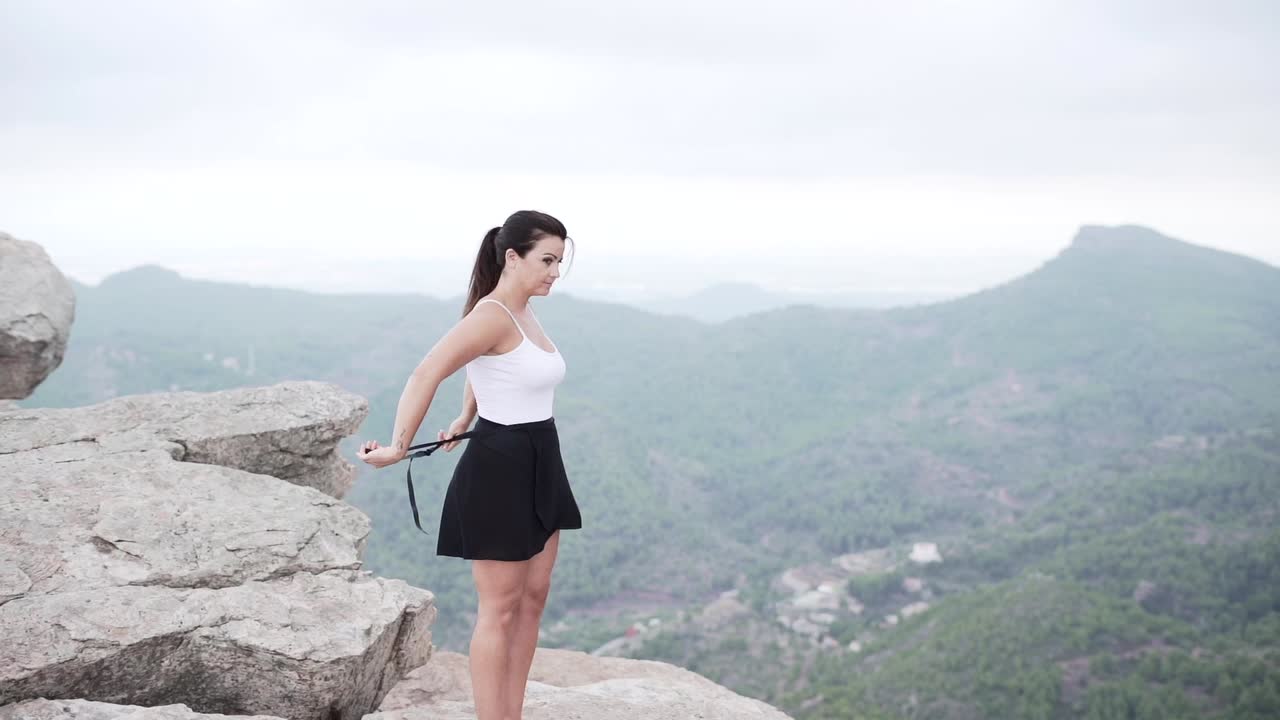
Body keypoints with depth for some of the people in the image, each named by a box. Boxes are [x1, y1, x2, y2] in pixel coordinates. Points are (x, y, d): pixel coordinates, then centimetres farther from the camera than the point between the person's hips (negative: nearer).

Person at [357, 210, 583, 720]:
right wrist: (398, 448, -22)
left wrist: (465, 420, 26)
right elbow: (426, 375, -25)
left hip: (538, 466, 9)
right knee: (499, 609, -1)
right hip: (498, 468, -9)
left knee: (533, 597, 13)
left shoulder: (522, 314, 9)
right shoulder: (492, 315, -19)